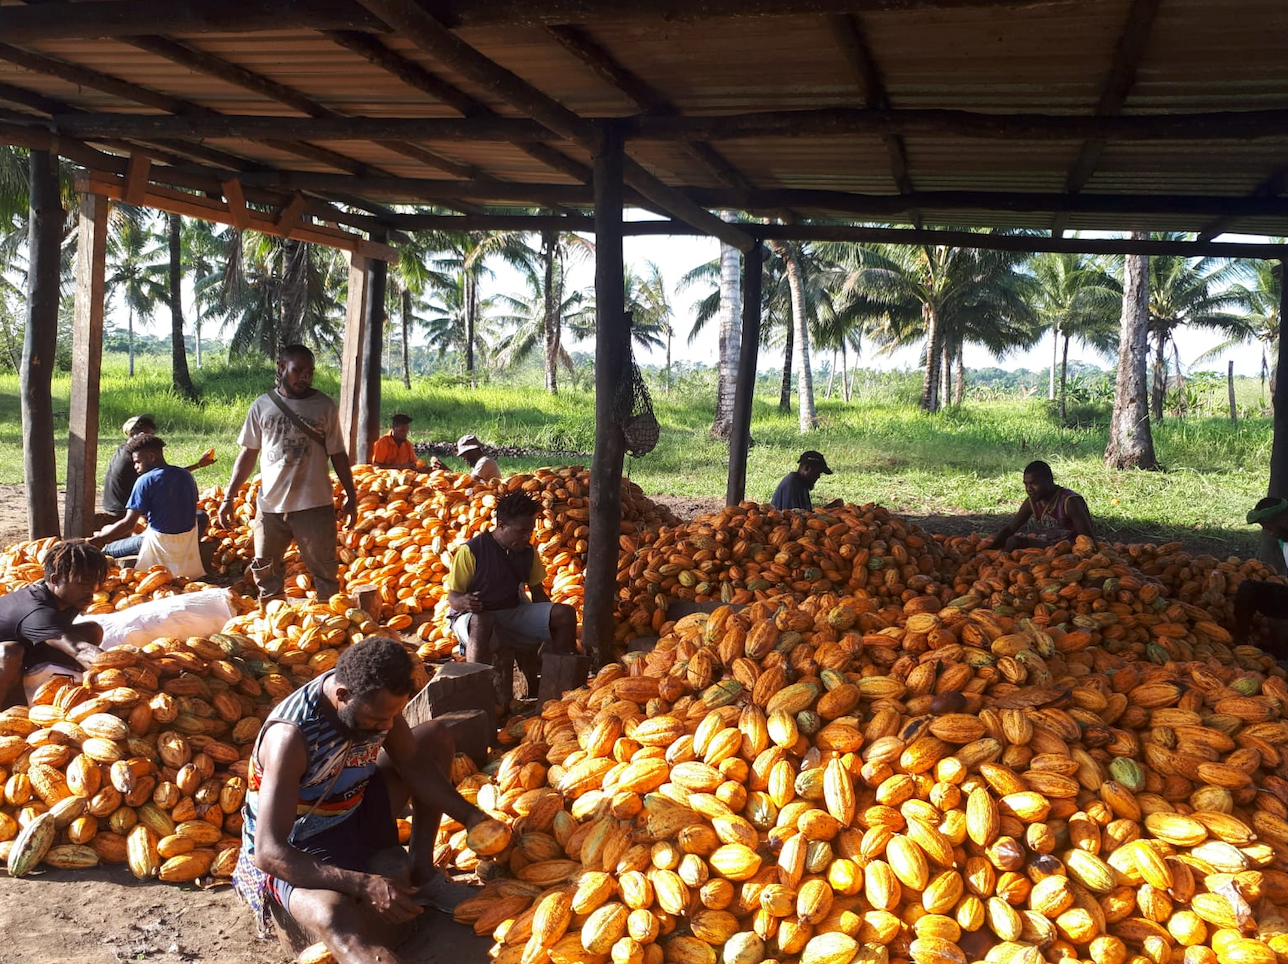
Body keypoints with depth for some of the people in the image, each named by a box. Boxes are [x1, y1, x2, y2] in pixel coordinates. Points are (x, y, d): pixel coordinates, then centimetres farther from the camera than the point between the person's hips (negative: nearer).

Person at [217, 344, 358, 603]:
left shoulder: (325, 407, 0)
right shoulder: (261, 406, 4)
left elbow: (337, 455, 5)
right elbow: (248, 454, 7)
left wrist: (351, 496, 4)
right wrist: (228, 497, 2)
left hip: (315, 504, -2)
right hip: (270, 504, 2)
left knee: (324, 572, 4)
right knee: (265, 572, 11)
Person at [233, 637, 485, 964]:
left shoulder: (374, 698, -14)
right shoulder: (291, 737, -33)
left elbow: (413, 761, 2)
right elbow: (269, 853, -34)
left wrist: (469, 815, -10)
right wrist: (363, 885, -41)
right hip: (294, 855, -7)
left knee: (436, 736, 5)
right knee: (333, 916, -40)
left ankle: (422, 872, 6)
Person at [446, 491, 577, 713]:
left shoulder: (528, 552, 4)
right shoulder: (471, 551, -13)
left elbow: (538, 593, 14)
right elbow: (453, 596, -10)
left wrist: (551, 619, -3)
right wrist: (464, 602, -35)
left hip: (514, 612, 6)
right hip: (473, 616, -6)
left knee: (566, 614, -13)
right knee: (481, 624, -43)